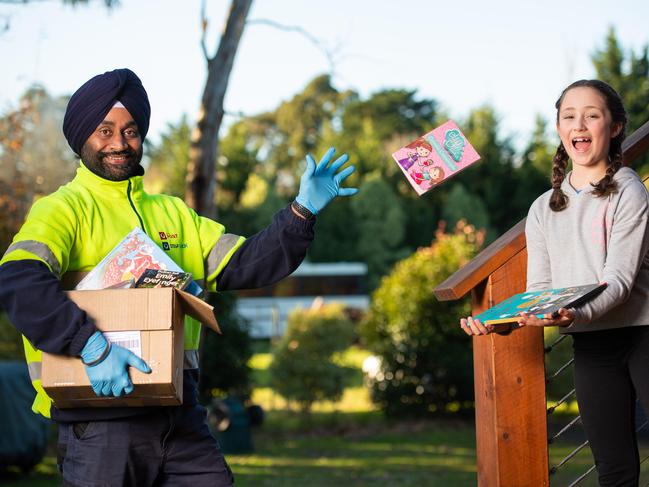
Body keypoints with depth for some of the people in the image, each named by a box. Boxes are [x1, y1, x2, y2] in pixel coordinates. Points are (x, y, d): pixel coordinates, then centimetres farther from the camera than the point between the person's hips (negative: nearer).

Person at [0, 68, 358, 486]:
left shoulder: (172, 213, 20)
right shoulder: (64, 209, 1)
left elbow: (246, 264, 13)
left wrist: (303, 211, -1)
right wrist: (91, 345, -29)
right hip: (100, 416, -5)